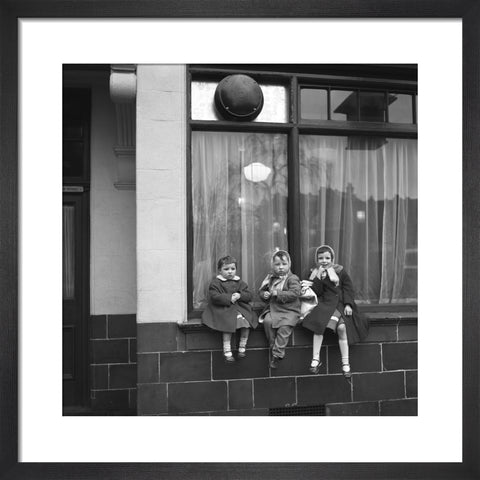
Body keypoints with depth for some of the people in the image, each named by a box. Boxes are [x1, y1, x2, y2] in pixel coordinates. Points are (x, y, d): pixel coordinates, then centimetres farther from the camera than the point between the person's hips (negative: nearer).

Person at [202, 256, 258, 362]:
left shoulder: (239, 282, 15)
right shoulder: (215, 283, 2)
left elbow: (249, 295, 11)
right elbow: (214, 297, -11)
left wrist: (240, 295, -10)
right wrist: (229, 298, -17)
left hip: (240, 307, 4)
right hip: (223, 309, -4)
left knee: (246, 321, -20)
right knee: (228, 324, -29)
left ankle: (242, 348, -2)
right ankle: (227, 351, -17)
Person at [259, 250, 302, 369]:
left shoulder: (292, 278, -4)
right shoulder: (270, 278, 13)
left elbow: (294, 293, -18)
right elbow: (261, 290, 20)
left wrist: (278, 294, -20)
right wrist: (264, 294, -5)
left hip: (289, 311, -4)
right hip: (273, 309, 5)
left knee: (284, 326, -28)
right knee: (267, 321, -25)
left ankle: (277, 354, -19)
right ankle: (273, 347, -8)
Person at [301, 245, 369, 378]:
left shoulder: (340, 271, 9)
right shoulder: (315, 273, 9)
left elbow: (348, 288, 6)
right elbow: (317, 292, 1)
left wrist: (348, 304, -5)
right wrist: (319, 277, -11)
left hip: (340, 304, 0)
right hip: (325, 304, 0)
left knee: (342, 327, -23)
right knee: (319, 322, -28)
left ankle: (345, 363, -9)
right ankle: (315, 359, -20)